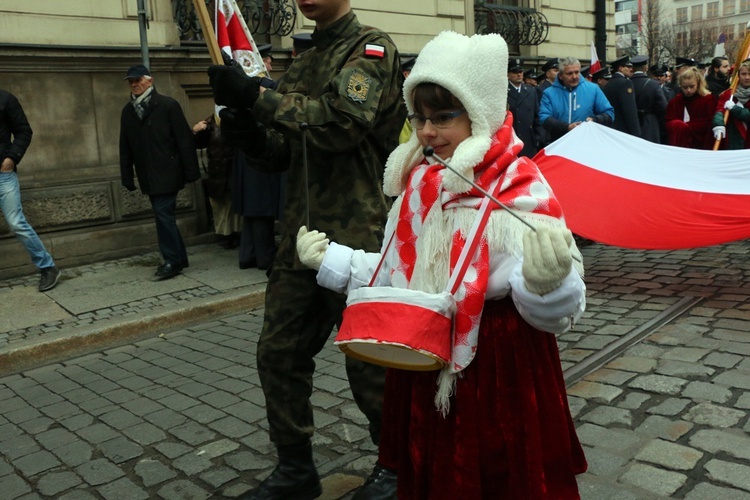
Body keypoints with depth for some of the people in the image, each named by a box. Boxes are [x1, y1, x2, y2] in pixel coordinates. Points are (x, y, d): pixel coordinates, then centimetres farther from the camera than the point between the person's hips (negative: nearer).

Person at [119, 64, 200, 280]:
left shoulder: (167, 105, -6)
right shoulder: (128, 111, 12)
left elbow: (185, 139, -8)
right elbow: (125, 147, 16)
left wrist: (190, 171, -12)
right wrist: (127, 176, 12)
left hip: (168, 173, -6)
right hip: (148, 176, 6)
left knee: (163, 213, -11)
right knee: (164, 215, 10)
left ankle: (172, 260, -2)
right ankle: (178, 258, 20)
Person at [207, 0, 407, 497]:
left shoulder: (372, 47, -2)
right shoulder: (302, 65, 19)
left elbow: (343, 122, -21)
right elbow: (287, 151, 18)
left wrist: (258, 97, -21)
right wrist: (251, 134, -2)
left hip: (357, 236, -7)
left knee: (369, 362, 3)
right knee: (280, 354, 9)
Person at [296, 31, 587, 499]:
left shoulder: (522, 190, -16)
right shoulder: (418, 183, 4)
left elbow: (556, 311, -22)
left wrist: (547, 278, -43)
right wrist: (334, 259, 11)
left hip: (500, 369, -6)